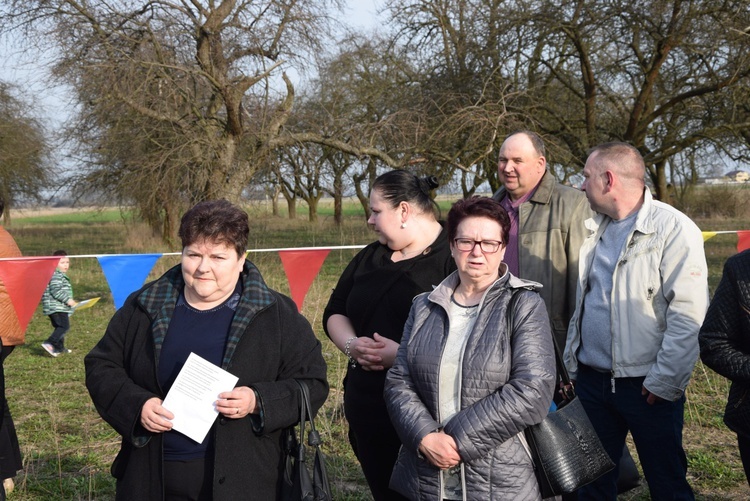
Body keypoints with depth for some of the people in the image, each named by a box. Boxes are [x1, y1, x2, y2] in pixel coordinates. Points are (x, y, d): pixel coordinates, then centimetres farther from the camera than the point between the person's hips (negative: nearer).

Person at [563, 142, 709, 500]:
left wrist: (665, 382, -18)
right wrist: (572, 362, 13)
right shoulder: (594, 229, 10)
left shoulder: (673, 228, -12)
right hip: (591, 380, 6)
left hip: (647, 386, -6)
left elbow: (689, 315, -17)